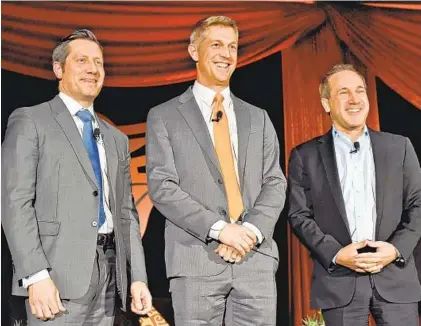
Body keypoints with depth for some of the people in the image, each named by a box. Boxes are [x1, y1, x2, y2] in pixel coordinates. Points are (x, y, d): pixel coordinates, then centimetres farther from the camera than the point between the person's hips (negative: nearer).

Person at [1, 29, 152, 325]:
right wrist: (35, 275, -17)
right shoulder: (29, 122, 2)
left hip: (109, 272, 5)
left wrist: (138, 278, 7)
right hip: (59, 273, -5)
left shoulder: (117, 139, 19)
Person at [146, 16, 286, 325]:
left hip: (257, 257, 3)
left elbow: (275, 182, 9)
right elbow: (161, 186, -5)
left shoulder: (258, 117, 16)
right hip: (196, 260, -3)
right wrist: (218, 228, -14)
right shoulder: (164, 117, 5)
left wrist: (252, 230, -9)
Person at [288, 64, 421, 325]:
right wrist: (335, 254, -11)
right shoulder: (305, 156, 4)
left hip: (395, 277, 1)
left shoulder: (399, 147, 9)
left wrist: (397, 249, -8)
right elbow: (299, 215, 1)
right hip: (339, 281, -1)